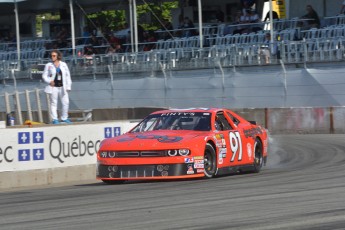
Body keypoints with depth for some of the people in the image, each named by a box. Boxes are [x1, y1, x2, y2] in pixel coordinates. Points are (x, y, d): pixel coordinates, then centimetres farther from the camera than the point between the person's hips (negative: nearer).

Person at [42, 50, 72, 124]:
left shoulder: (63, 65, 6)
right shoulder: (48, 65, 2)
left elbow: (67, 76, 10)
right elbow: (44, 76, 5)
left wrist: (68, 86, 4)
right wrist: (49, 81, -14)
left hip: (62, 87, 2)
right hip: (53, 87, -2)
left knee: (66, 102, 0)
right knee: (53, 103, 0)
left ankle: (64, 118, 13)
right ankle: (55, 119, 6)